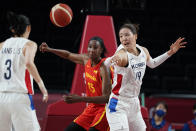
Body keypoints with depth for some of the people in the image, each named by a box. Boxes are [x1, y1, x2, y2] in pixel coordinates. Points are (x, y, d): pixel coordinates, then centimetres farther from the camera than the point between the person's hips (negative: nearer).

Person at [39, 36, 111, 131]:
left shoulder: (103, 68, -22)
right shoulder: (86, 60, 1)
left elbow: (106, 98, -28)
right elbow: (68, 55, 23)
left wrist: (80, 99, -35)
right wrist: (49, 49, 10)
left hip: (104, 108, -8)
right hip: (92, 107, 8)